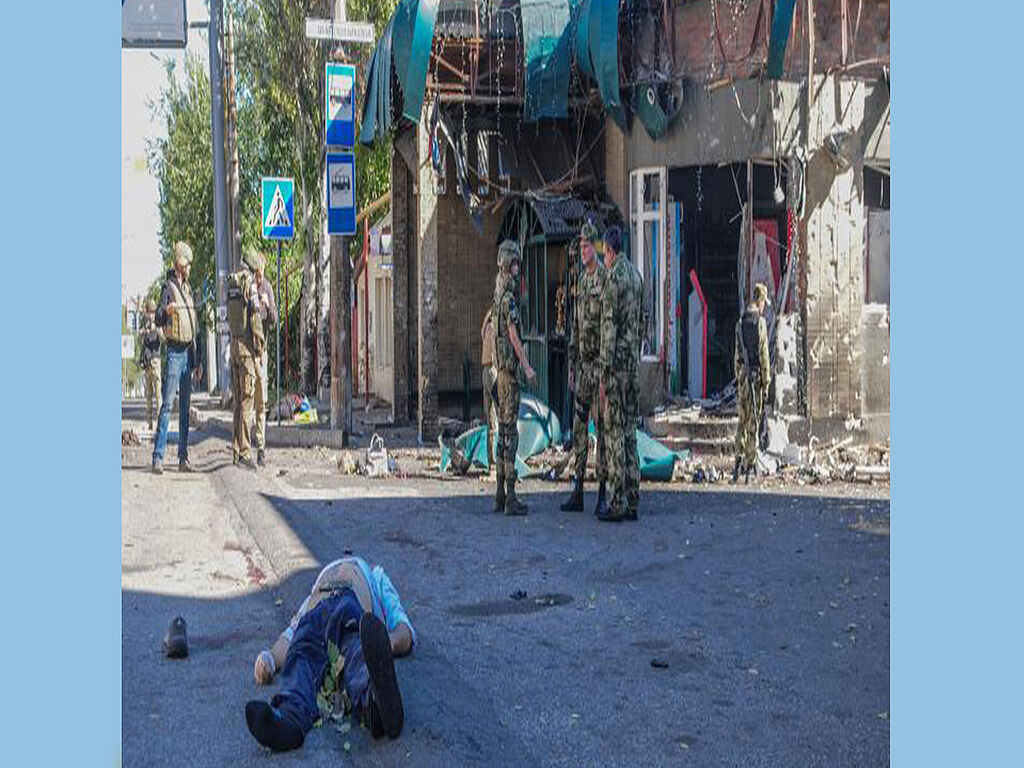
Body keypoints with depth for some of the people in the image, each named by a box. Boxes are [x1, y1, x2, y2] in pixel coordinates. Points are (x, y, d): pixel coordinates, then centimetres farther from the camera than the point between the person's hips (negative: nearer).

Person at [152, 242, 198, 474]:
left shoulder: (188, 288, 18)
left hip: (188, 350, 8)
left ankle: (183, 458, 11)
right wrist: (166, 311, -37)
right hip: (174, 350, -8)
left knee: (185, 406, 8)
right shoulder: (169, 286, -5)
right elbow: (158, 320, -14)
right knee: (167, 403, -11)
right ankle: (158, 457, -12)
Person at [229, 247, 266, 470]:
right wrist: (260, 345, -8)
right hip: (246, 345, -8)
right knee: (247, 397, -9)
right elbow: (255, 316, -14)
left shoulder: (231, 282, 14)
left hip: (233, 343, 8)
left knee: (238, 398, 11)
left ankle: (236, 449, 13)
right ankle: (244, 451, -12)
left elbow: (228, 316, 16)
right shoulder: (250, 282, -8)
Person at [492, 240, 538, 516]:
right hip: (509, 366, -10)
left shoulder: (500, 290, 15)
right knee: (510, 429, -10)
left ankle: (500, 494, 15)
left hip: (501, 367, 10)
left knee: (503, 427, 11)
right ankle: (510, 497, -10)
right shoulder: (508, 296, -14)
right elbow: (513, 333, -21)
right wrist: (527, 366, -21)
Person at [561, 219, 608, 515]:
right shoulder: (581, 280, 17)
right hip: (582, 363, 8)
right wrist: (571, 366, 17)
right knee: (579, 425, 8)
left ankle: (603, 494, 2)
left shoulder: (606, 278, -10)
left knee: (602, 426, -4)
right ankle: (578, 492, 14)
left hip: (600, 362, -8)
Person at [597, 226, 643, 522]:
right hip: (634, 362, 8)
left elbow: (609, 326, -17)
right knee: (629, 429, 11)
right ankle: (632, 501, 13)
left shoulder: (614, 277, -13)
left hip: (616, 363, -8)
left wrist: (603, 372, -15)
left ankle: (617, 504, -3)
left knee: (615, 431, -5)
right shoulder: (635, 274, 13)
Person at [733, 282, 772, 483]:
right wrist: (766, 383, -8)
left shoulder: (740, 322, 7)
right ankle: (750, 465, 1)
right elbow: (763, 355, -11)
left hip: (743, 374, 5)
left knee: (742, 420, 13)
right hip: (756, 375, -5)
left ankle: (739, 461, 12)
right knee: (753, 422, -1)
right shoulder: (760, 323, -10)